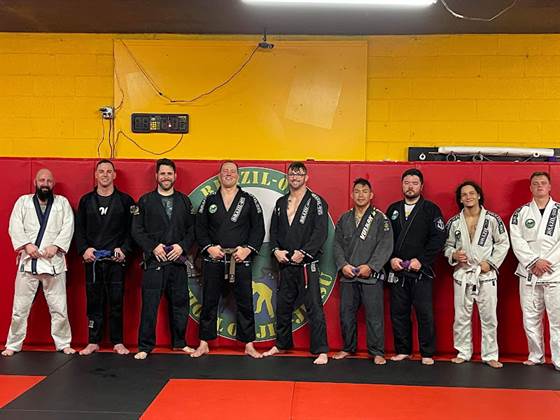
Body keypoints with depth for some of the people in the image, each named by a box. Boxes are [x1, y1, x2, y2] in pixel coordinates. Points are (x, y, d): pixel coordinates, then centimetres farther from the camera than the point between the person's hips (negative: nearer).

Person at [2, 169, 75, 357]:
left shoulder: (62, 202, 9)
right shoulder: (23, 201, 10)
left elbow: (68, 227, -1)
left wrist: (56, 246, -14)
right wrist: (26, 244, -14)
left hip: (54, 261, 0)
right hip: (28, 260, 0)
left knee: (58, 306, 5)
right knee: (20, 306, 5)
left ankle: (63, 343, 17)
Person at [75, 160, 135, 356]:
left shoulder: (125, 200, 4)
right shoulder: (86, 200, 10)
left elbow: (131, 229, 2)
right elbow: (79, 229, 9)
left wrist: (124, 249, -11)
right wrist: (84, 249, -6)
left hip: (116, 260, -2)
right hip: (92, 260, 2)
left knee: (116, 302, 3)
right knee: (94, 301, 7)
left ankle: (118, 342, 13)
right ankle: (93, 342, 17)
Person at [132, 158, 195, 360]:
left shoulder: (184, 201, 10)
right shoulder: (145, 201, 3)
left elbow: (192, 229, 8)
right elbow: (137, 230, -1)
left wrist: (182, 246, -8)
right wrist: (153, 247, -12)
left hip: (178, 261, 3)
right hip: (154, 261, -2)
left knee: (180, 303, 9)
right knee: (149, 305, -2)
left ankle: (179, 343, 24)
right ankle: (145, 346, 8)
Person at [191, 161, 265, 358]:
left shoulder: (249, 200, 6)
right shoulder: (209, 200, 10)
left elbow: (259, 229, 3)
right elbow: (199, 228, 7)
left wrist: (248, 249, -10)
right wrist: (208, 247, -7)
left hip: (241, 260, -1)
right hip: (213, 260, 1)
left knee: (245, 303, 4)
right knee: (209, 302, 7)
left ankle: (249, 346, 14)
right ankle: (204, 344, 18)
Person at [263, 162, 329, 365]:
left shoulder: (316, 202, -4)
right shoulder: (281, 203, 14)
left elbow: (320, 232, -12)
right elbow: (274, 230, 15)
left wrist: (303, 253, -17)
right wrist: (276, 250, -3)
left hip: (307, 264, -6)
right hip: (285, 263, 6)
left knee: (314, 308, -6)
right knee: (283, 306, 15)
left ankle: (321, 351, 0)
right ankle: (282, 344, 30)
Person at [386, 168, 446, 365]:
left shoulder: (430, 209, 1)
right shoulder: (393, 209, 12)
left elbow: (438, 238, -7)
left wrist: (421, 260, -14)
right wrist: (391, 258, -6)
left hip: (421, 271, -3)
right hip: (397, 270, 4)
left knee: (424, 313, -1)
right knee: (398, 313, 8)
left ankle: (427, 353, 10)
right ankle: (403, 350, 20)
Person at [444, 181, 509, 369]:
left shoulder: (492, 219, -3)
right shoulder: (454, 222, 3)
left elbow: (503, 243, 0)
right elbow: (447, 245, 11)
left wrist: (490, 263, -8)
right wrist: (454, 255, -10)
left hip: (486, 274, -2)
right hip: (462, 274, 2)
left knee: (489, 317, 2)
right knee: (461, 316, 8)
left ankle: (490, 355, 14)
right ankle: (463, 353, 21)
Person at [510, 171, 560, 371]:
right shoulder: (521, 213, 6)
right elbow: (517, 241, -2)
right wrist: (534, 261, -12)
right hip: (528, 273, 2)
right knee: (531, 317, 8)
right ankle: (535, 356, 21)